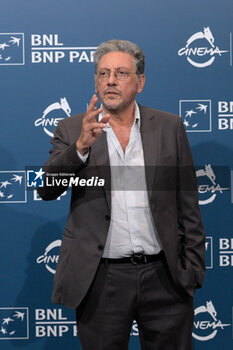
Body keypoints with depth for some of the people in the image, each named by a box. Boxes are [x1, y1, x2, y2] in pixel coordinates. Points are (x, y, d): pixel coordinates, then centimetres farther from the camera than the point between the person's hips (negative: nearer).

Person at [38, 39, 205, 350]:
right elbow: (46, 190, -10)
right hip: (101, 280, 0)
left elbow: (188, 204, 6)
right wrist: (81, 145, -25)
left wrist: (192, 268, 2)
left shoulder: (169, 127, 5)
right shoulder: (73, 131, 3)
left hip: (165, 277, 1)